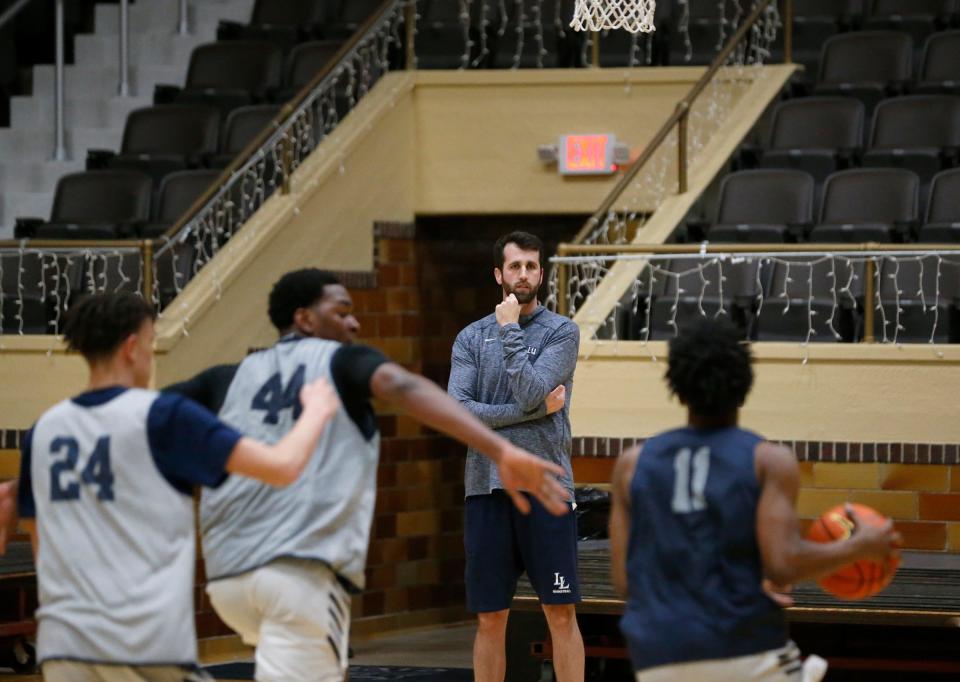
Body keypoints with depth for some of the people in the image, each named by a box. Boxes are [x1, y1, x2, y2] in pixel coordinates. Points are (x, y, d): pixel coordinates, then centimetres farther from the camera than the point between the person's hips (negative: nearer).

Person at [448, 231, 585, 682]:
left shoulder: (561, 332, 3)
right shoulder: (471, 338, 10)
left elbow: (531, 392, -12)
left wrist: (510, 331, -8)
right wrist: (535, 410, -10)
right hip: (486, 488, 2)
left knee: (560, 613, -3)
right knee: (490, 620, 6)